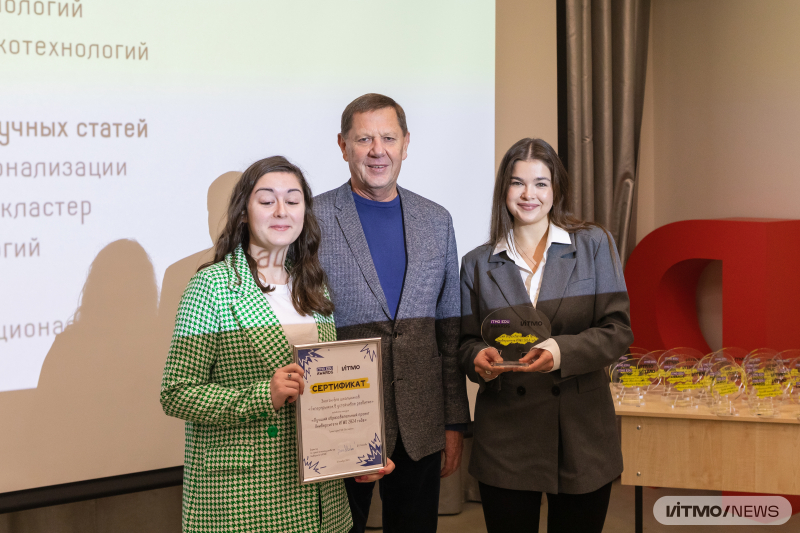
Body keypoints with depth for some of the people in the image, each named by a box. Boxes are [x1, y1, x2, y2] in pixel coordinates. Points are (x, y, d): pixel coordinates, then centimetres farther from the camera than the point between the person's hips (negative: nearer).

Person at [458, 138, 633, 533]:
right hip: (505, 440, 1)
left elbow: (618, 330, -3)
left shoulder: (594, 245, 4)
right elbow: (465, 341, 11)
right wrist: (478, 357, -13)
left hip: (581, 437, -1)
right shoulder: (477, 263, 9)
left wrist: (563, 351, -21)